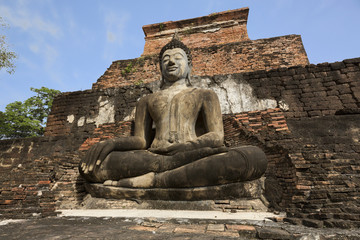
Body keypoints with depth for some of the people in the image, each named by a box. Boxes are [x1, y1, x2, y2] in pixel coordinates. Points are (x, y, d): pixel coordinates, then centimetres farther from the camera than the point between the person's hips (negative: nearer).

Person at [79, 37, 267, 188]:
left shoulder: (205, 95, 19)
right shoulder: (146, 101, 25)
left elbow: (217, 137, 4)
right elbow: (140, 141, 13)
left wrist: (186, 147, -16)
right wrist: (111, 143, -8)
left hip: (196, 162, 0)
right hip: (154, 158, 1)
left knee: (255, 156, -29)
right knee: (89, 165, -18)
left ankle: (153, 180, -27)